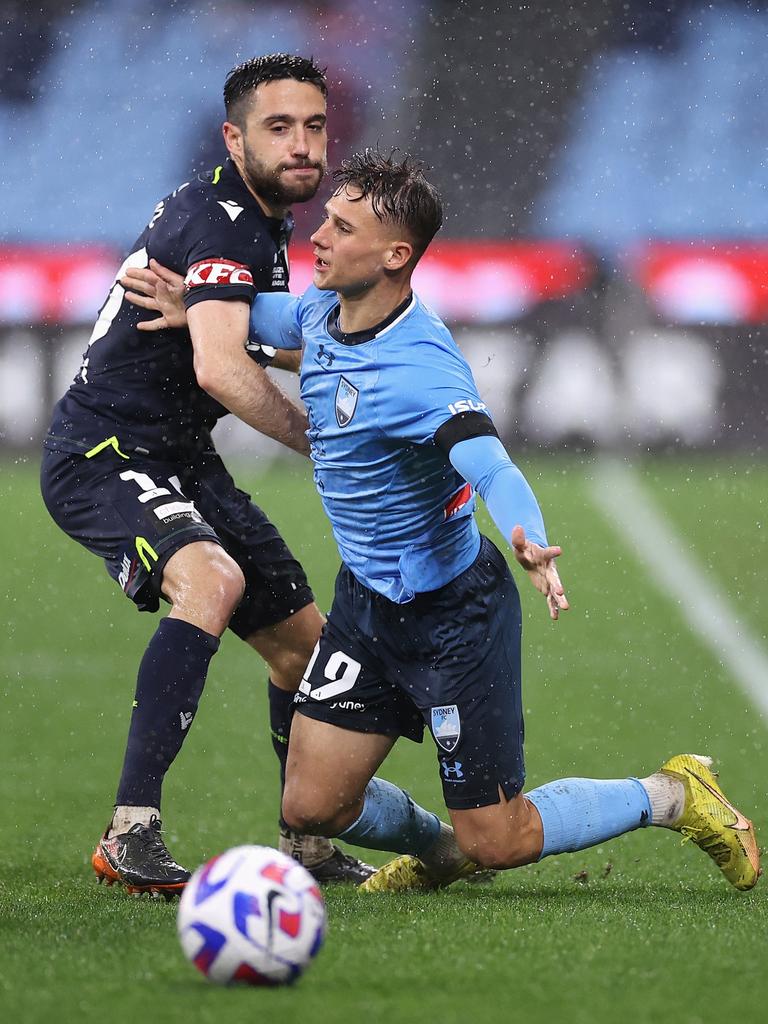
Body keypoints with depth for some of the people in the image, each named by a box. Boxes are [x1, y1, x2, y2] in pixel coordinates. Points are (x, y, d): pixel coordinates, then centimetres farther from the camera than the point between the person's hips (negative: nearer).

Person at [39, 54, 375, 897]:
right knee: (212, 578, -36)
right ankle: (130, 834, -40)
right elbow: (219, 370, -33)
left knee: (304, 641, 13)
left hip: (178, 463, 10)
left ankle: (306, 845, 32)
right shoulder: (218, 219, -20)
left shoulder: (258, 224, 12)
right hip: (102, 458, -10)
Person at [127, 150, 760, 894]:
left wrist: (527, 540, -65)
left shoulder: (419, 371, -30)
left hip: (453, 609, -7)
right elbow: (273, 318, 22)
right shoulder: (323, 311, -5)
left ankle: (674, 796, 22)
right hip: (365, 601, 7)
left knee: (497, 843, 0)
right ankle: (439, 851, 35)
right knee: (311, 806, 5)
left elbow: (491, 468, -45)